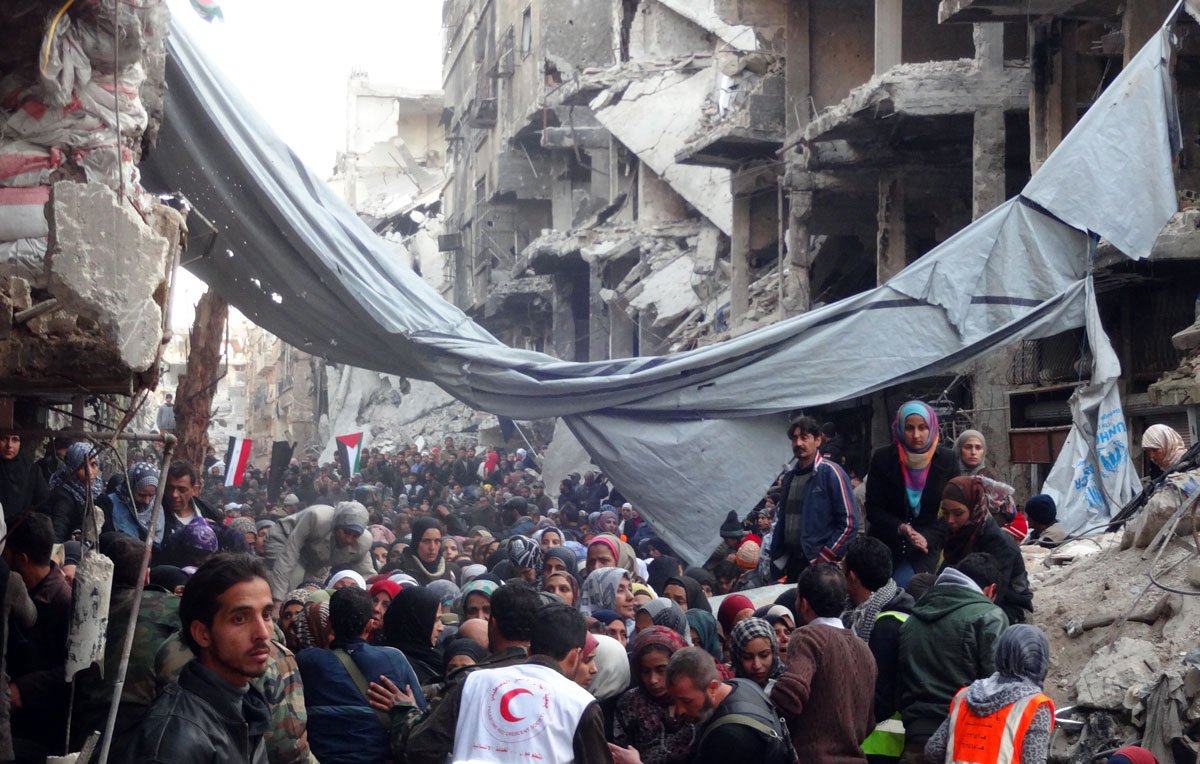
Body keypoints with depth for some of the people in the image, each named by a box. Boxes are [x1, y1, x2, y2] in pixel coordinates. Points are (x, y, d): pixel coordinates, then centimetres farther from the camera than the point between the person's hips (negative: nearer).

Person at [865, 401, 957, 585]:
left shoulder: (946, 461, -1)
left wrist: (928, 538, -16)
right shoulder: (882, 458, -1)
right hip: (886, 544, 1)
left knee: (904, 583, -21)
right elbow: (873, 509, -1)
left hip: (927, 547, -1)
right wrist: (900, 528, -18)